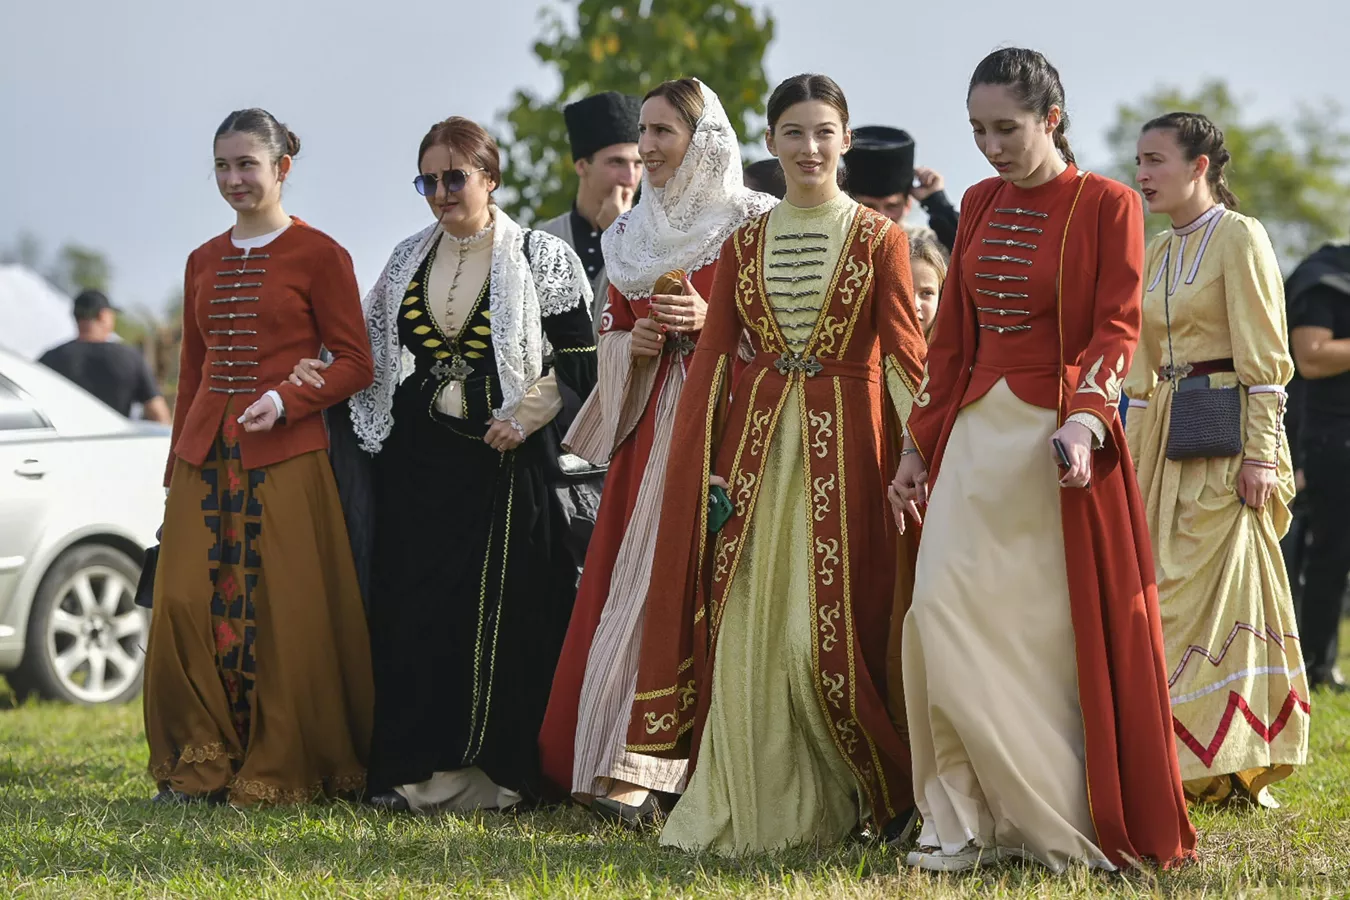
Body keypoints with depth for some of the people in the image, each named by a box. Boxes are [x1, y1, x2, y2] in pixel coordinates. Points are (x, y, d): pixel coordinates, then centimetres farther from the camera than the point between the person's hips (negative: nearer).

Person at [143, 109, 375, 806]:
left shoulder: (318, 254, -2)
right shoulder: (204, 263, 15)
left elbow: (355, 363, -3)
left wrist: (286, 400, -18)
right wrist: (176, 468, 19)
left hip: (285, 460, -5)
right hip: (207, 458, 5)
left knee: (283, 616, -6)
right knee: (186, 607, -4)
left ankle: (282, 771, 5)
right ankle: (203, 766, 6)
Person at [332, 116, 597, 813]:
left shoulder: (540, 259, 0)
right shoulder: (408, 260, 14)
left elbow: (581, 363, -2)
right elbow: (375, 351, 22)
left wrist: (527, 419, -13)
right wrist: (327, 375, 4)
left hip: (505, 463, -4)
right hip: (416, 459, 4)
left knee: (500, 612, -7)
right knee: (413, 613, -1)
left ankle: (493, 771, -1)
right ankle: (417, 770, 3)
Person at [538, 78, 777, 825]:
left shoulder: (753, 226, -2)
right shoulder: (633, 234, 17)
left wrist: (713, 325, -18)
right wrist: (634, 342, 0)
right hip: (648, 428, 6)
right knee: (626, 585, -1)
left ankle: (633, 769, -13)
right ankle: (624, 764, 2)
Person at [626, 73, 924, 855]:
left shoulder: (879, 239, 2)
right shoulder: (745, 244, 11)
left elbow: (905, 354, -4)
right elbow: (713, 356, 8)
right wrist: (699, 468, -1)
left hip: (844, 445, -3)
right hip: (756, 441, 3)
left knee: (830, 627, -6)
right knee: (744, 625, 0)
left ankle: (875, 795, 9)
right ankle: (753, 807, 8)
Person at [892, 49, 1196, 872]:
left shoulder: (1108, 207, -4)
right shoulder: (980, 206, 12)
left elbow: (1116, 332, -10)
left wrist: (1082, 423, -25)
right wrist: (921, 445, 14)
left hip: (1058, 440, -5)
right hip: (976, 434, 5)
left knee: (1057, 631, -3)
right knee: (944, 614, -4)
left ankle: (1066, 825, 7)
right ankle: (975, 822, 1)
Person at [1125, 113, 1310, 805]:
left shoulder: (1239, 237, -7)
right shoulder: (1155, 254, 15)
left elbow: (1264, 356, -12)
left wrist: (1260, 452, -17)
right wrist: (1134, 455, 15)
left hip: (1227, 434, -7)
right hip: (1164, 435, 7)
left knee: (1224, 586, -6)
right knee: (1166, 589, 4)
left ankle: (1238, 766, -1)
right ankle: (1185, 756, 9)